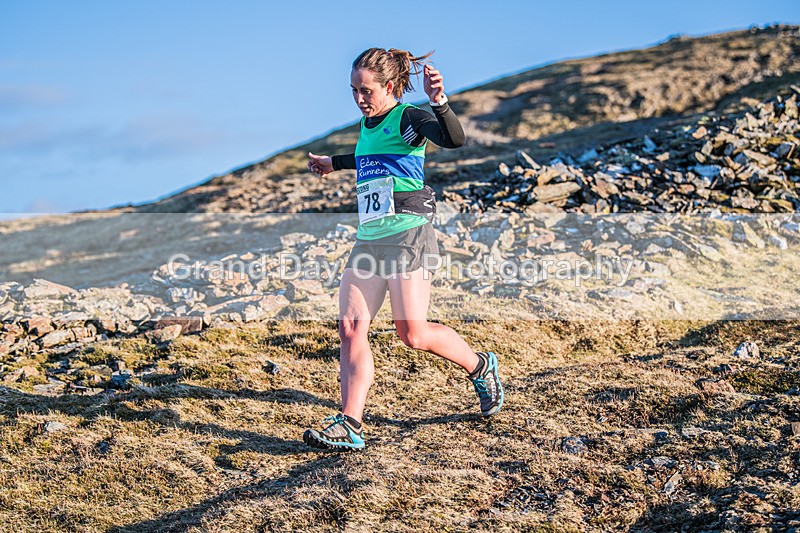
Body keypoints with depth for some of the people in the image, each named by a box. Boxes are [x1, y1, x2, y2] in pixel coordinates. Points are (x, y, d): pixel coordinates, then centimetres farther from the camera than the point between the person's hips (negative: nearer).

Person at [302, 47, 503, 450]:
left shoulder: (408, 118, -7)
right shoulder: (367, 124, 17)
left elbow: (453, 139, -26)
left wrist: (438, 103, -44)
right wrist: (334, 163, 51)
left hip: (407, 234, -8)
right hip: (369, 238, 8)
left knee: (413, 334, -8)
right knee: (351, 327, -4)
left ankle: (481, 367, 18)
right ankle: (349, 426, -5)